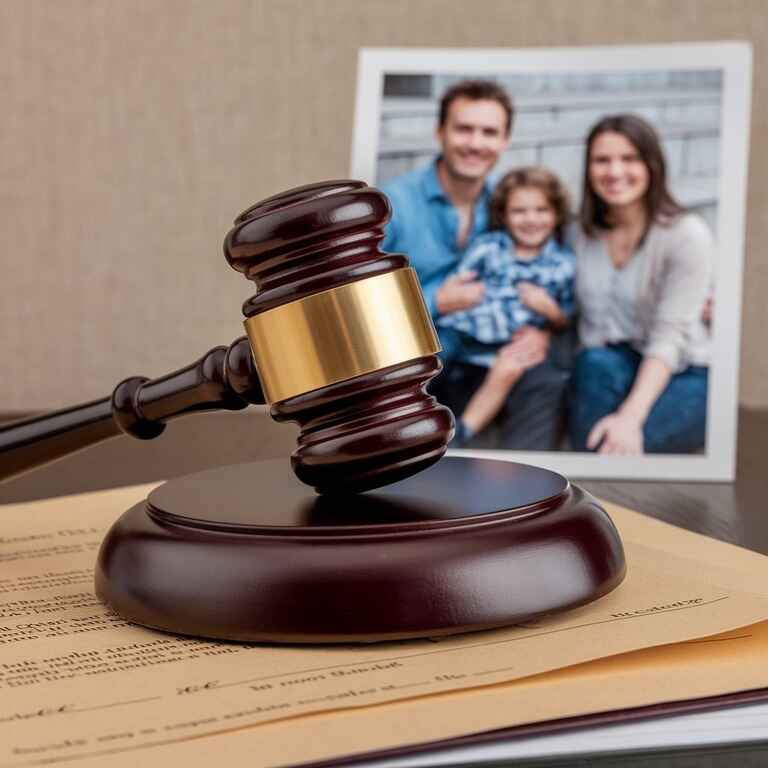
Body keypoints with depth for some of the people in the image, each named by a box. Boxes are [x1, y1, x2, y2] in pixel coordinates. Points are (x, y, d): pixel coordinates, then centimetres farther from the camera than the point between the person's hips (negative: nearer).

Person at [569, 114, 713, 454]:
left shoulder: (687, 235, -13)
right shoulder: (583, 233, 4)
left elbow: (668, 338, -21)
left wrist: (630, 417, -34)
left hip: (685, 379, -4)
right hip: (608, 375, 4)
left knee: (623, 443, -33)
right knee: (594, 362, -31)